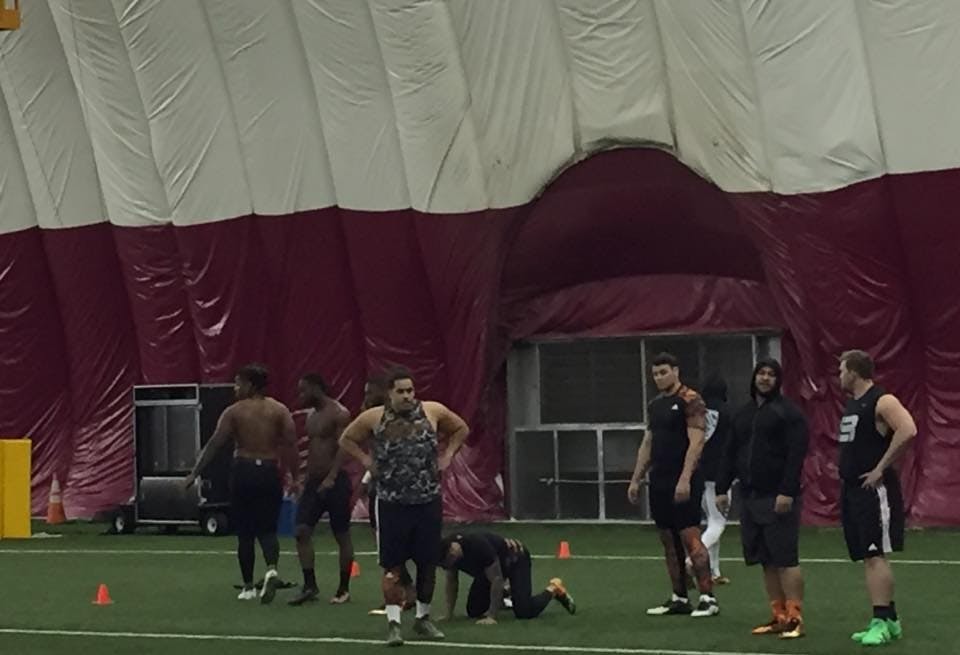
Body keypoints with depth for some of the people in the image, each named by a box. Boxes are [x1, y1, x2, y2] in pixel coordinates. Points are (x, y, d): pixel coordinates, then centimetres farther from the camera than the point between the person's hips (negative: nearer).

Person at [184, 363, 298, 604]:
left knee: (245, 533, 10)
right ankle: (272, 569, -21)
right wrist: (294, 476, 0)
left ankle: (248, 587, 16)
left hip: (244, 471, -1)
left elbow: (214, 445, -5)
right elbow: (291, 445, -4)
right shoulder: (280, 410, 4)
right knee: (267, 529, 8)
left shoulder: (234, 412, -2)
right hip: (270, 472, 2)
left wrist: (194, 473, -1)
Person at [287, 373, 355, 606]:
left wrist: (331, 478, -27)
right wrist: (306, 477, 17)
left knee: (342, 536, 1)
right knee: (302, 530, -4)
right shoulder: (311, 416, 15)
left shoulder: (339, 414, -10)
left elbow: (343, 448, -18)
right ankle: (309, 585, 0)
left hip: (336, 482, -8)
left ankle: (343, 589, 10)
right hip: (314, 481, 8)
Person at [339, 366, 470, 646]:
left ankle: (423, 618, 26)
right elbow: (346, 439, 10)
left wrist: (447, 455, 3)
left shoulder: (433, 412, -3)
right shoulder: (373, 418, -6)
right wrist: (366, 460, -2)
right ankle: (393, 623, 1)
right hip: (392, 503, -2)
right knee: (392, 566, -2)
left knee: (428, 563, 10)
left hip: (428, 501, 2)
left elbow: (461, 429, 14)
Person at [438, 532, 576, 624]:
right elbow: (452, 582, -6)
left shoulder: (479, 547, -40)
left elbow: (497, 579, -36)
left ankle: (553, 589, 4)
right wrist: (449, 614, -11)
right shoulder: (448, 552, -20)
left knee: (523, 611, -22)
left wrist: (491, 617, -35)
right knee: (473, 611, -1)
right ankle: (503, 598, 28)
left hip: (516, 559, -7)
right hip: (490, 566, 7)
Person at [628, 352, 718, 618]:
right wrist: (635, 480, 16)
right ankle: (679, 599, 14)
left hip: (683, 482, -8)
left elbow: (696, 442, -16)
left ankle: (708, 598, -9)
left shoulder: (690, 400, -9)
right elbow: (647, 444, 20)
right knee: (669, 541, 9)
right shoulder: (655, 405, 15)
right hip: (659, 481, 8)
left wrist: (685, 479, -24)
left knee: (689, 537, -11)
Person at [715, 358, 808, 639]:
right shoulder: (743, 414, 16)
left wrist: (787, 491, -21)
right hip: (751, 496, 7)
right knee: (766, 561, 8)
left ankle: (795, 619, -7)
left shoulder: (787, 411, -5)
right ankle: (779, 617, 13)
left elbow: (796, 454, -14)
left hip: (778, 497, -7)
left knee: (785, 558, -9)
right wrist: (722, 488, 11)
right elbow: (730, 454, 18)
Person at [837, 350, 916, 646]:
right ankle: (889, 619, 16)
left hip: (874, 488, -9)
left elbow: (907, 431, -26)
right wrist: (846, 472, 13)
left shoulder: (882, 401, -12)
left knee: (875, 555, -12)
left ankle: (882, 622, -12)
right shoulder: (851, 404, 17)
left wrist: (880, 468, -22)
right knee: (868, 557, 10)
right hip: (851, 489, 9)